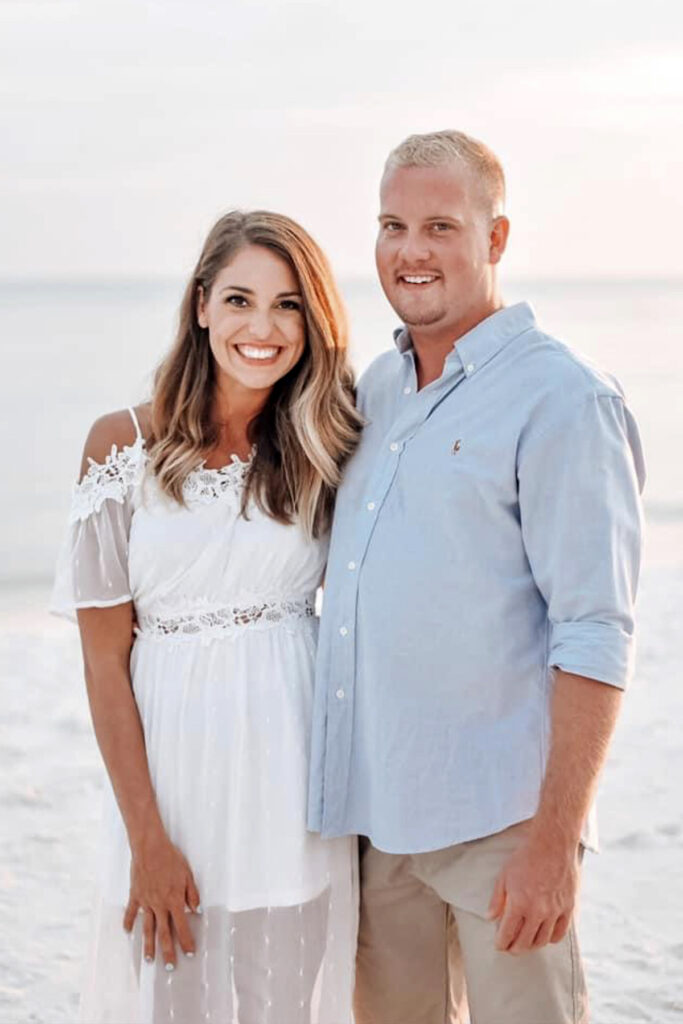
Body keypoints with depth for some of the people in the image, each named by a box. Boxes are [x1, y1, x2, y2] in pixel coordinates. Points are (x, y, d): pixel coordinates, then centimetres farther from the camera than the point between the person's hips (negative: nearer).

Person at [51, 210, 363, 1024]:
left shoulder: (324, 449, 1)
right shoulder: (123, 444, -6)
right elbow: (105, 659, -6)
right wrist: (148, 838, -9)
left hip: (296, 765, 2)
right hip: (173, 755, -2)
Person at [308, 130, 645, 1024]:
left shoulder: (563, 402, -11)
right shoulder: (377, 387, 12)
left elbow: (595, 639, -15)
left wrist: (554, 842, -19)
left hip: (496, 818, -7)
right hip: (371, 808, 7)